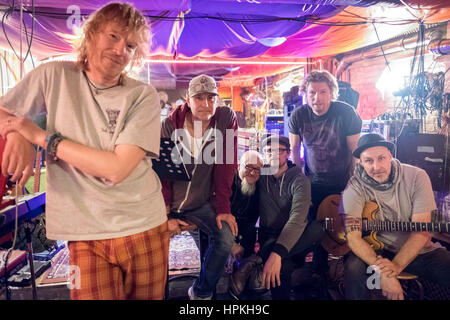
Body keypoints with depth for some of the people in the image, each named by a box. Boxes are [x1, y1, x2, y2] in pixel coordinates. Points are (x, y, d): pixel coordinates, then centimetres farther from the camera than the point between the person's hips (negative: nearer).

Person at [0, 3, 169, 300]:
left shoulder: (143, 96, -8)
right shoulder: (55, 76, 0)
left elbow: (117, 168, -17)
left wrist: (42, 136, -12)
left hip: (144, 229, 0)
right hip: (87, 236, 1)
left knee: (146, 296, 14)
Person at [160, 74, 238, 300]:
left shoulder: (226, 119, -9)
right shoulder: (170, 125, -12)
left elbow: (226, 167, -9)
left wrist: (223, 208, -12)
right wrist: (165, 216, -15)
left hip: (202, 202, 1)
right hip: (168, 203, 0)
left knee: (226, 237, -16)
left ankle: (201, 292, 8)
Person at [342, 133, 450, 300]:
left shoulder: (417, 177, -10)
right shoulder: (356, 187, -14)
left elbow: (421, 231, -15)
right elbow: (353, 237, -19)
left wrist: (396, 266, -28)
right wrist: (381, 270, -34)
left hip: (418, 250, 2)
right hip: (378, 251, -2)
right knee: (355, 268, -31)